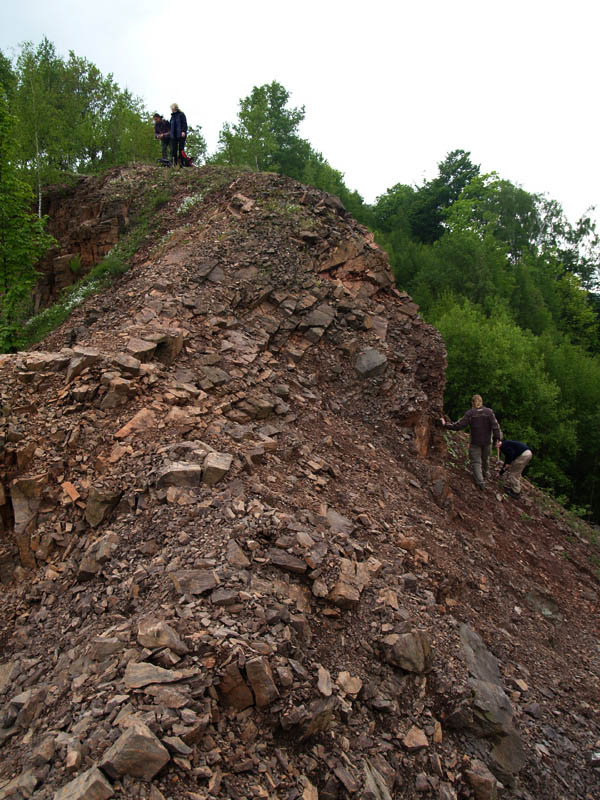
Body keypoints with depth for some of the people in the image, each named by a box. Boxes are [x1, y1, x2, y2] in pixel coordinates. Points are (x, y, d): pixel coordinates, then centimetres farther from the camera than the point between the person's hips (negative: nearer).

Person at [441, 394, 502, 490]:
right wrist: (498, 438, -9)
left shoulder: (469, 413, -11)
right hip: (487, 441, 3)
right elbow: (495, 425, -11)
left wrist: (446, 425, -4)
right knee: (485, 459, 24)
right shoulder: (489, 412, -6)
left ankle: (480, 482, -5)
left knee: (476, 462, 4)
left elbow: (459, 425, -14)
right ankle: (484, 476, 46)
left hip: (475, 442, -3)